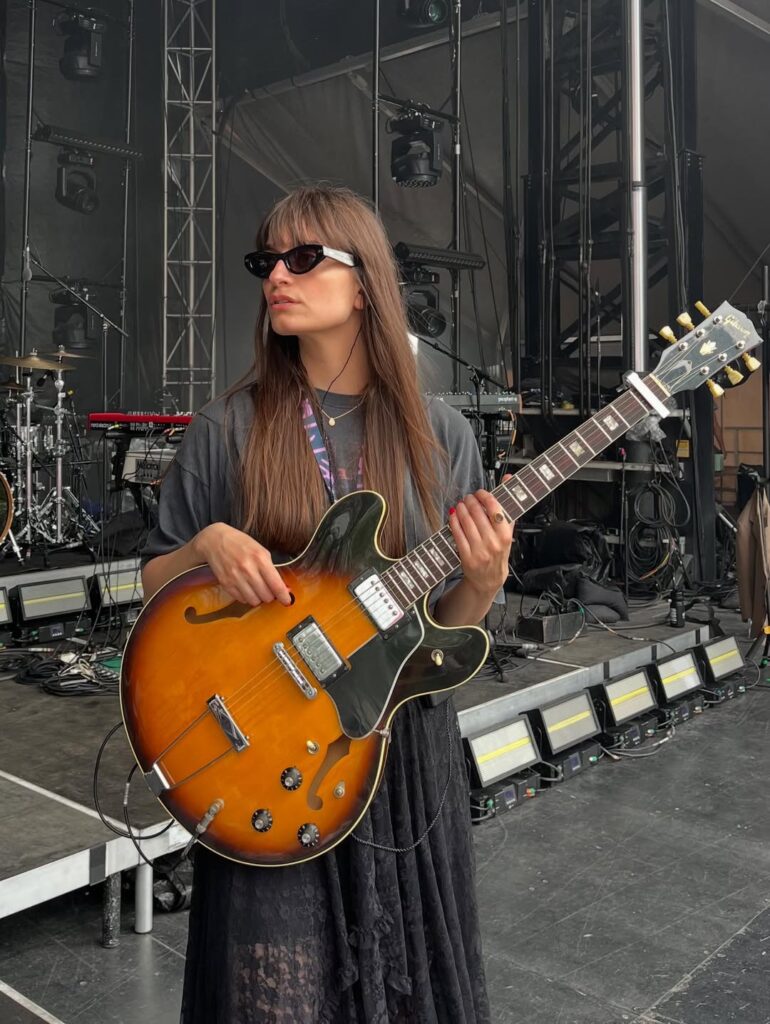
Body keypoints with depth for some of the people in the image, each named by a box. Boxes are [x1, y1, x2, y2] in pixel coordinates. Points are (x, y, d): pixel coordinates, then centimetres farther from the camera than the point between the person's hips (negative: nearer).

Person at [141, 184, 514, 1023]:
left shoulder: (438, 436, -1)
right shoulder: (227, 430, -4)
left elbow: (448, 623, 3)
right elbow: (154, 584, 3)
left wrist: (482, 581, -17)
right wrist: (207, 545, -16)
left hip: (406, 743, 2)